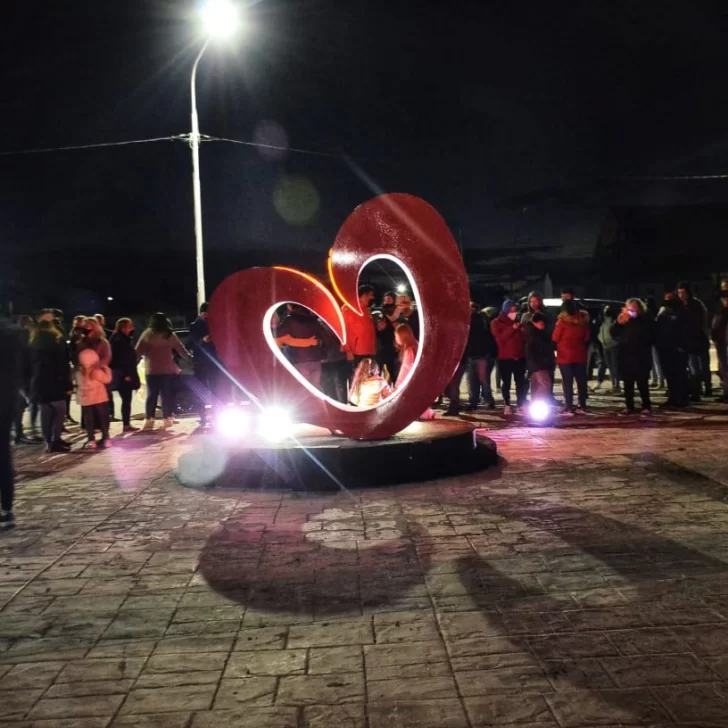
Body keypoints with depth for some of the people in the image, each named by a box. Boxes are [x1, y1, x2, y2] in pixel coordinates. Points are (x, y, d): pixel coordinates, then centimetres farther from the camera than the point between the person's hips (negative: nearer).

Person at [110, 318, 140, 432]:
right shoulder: (118, 340, -13)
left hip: (127, 374, 9)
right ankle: (126, 424, -2)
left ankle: (127, 424, 14)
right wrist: (126, 374, -23)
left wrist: (131, 374, 19)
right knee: (126, 400, -5)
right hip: (123, 375, -9)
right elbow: (118, 359, -20)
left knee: (127, 400, 10)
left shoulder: (125, 339, 15)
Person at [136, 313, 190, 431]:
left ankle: (149, 420, 4)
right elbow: (181, 350, 6)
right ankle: (167, 418, 3)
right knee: (167, 394, 4)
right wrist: (189, 359, 18)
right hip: (168, 370, -1)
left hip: (151, 370, 1)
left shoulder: (147, 335, 0)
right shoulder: (170, 335, -1)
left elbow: (138, 352, 1)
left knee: (151, 395, 6)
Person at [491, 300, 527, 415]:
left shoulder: (518, 322, 17)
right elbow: (500, 338, -12)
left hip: (520, 357, 4)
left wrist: (524, 331, -4)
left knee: (521, 382, 0)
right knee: (506, 383, 0)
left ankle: (521, 405, 2)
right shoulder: (497, 323, 4)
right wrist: (512, 328, -18)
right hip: (505, 358, -4)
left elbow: (524, 338, 17)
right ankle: (507, 406, 6)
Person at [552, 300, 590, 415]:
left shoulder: (562, 321, -11)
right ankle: (582, 406, 13)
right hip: (580, 355, 4)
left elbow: (555, 338, -5)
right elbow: (586, 338, 10)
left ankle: (569, 407, -4)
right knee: (581, 381, 9)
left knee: (567, 382, -2)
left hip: (565, 356, -4)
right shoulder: (583, 320, 4)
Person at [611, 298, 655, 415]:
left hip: (641, 357, -4)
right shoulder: (623, 320, 8)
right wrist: (618, 323, -13)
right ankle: (630, 406, 12)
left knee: (642, 383, -6)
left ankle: (646, 406, 2)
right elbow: (614, 333, 3)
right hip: (625, 357, 4)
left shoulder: (646, 320, -1)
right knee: (627, 384, 6)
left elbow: (650, 337, -9)